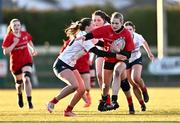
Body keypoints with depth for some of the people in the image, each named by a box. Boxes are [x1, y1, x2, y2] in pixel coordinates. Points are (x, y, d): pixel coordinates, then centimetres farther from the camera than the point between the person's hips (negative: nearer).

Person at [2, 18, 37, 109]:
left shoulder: (25, 34, -1)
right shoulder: (8, 37, -12)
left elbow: (29, 41, 24)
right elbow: (5, 52, -18)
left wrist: (33, 49, 9)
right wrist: (14, 43, -25)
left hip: (26, 61, 1)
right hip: (15, 63, -1)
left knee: (27, 79, -22)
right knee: (19, 82, 15)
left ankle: (29, 101, -18)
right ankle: (19, 95, 51)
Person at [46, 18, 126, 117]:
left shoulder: (82, 36, 10)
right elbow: (97, 52, -26)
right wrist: (115, 55, -28)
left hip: (70, 66, 10)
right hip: (61, 65, -10)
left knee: (81, 89, 0)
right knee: (74, 85, -29)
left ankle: (68, 111, 9)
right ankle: (52, 103, -18)